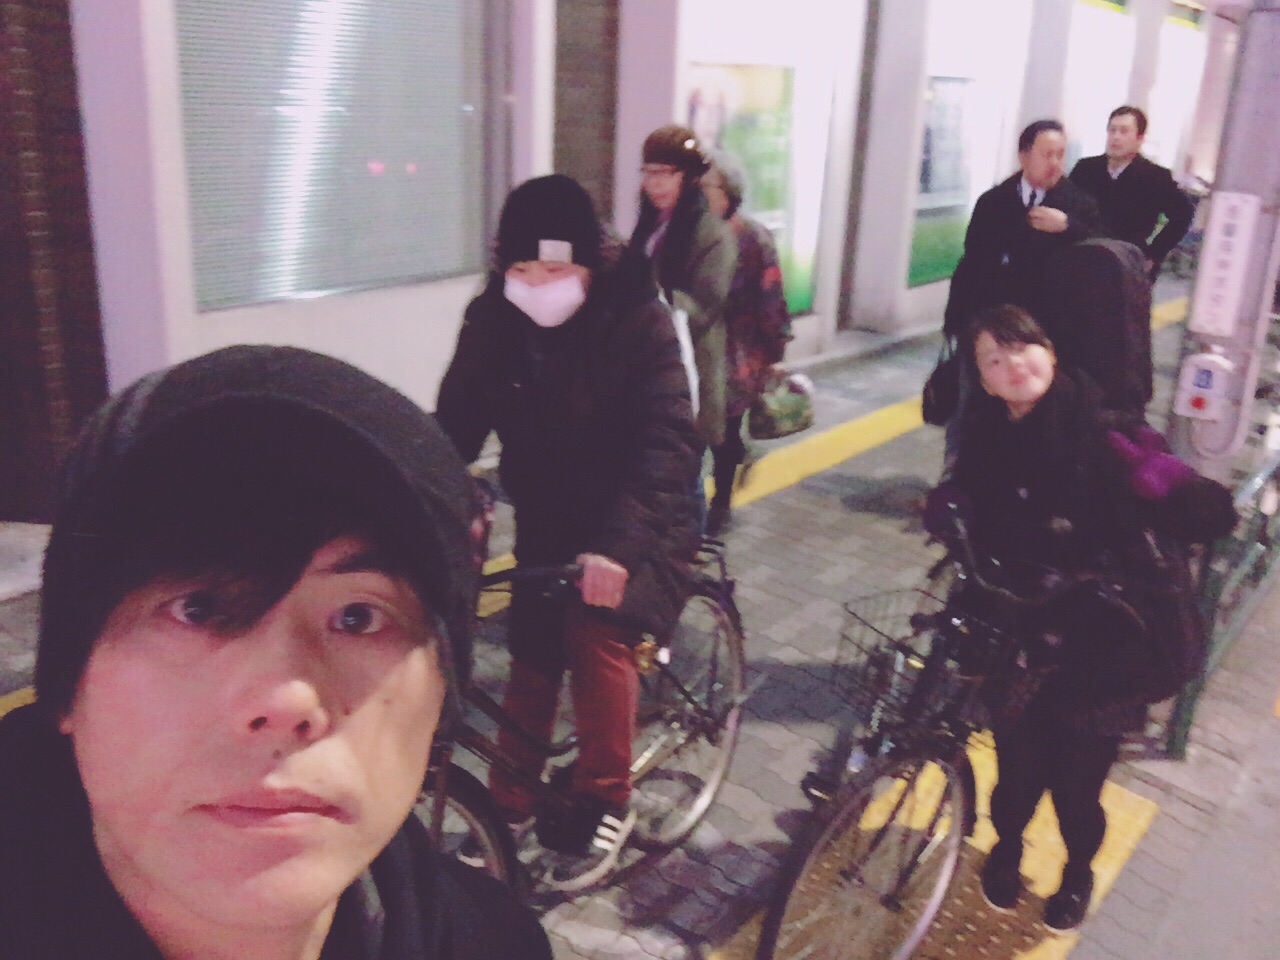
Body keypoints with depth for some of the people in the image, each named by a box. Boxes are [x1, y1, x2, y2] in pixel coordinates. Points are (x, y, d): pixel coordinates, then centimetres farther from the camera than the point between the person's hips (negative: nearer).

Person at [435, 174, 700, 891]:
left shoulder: (638, 319, -21)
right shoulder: (494, 319, -9)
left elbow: (667, 442, -29)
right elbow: (457, 423, -10)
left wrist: (619, 541, -43)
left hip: (630, 518, -4)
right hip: (545, 514, 4)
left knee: (598, 638, -19)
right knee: (532, 655, 5)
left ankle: (605, 805, 3)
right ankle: (510, 807, 24)